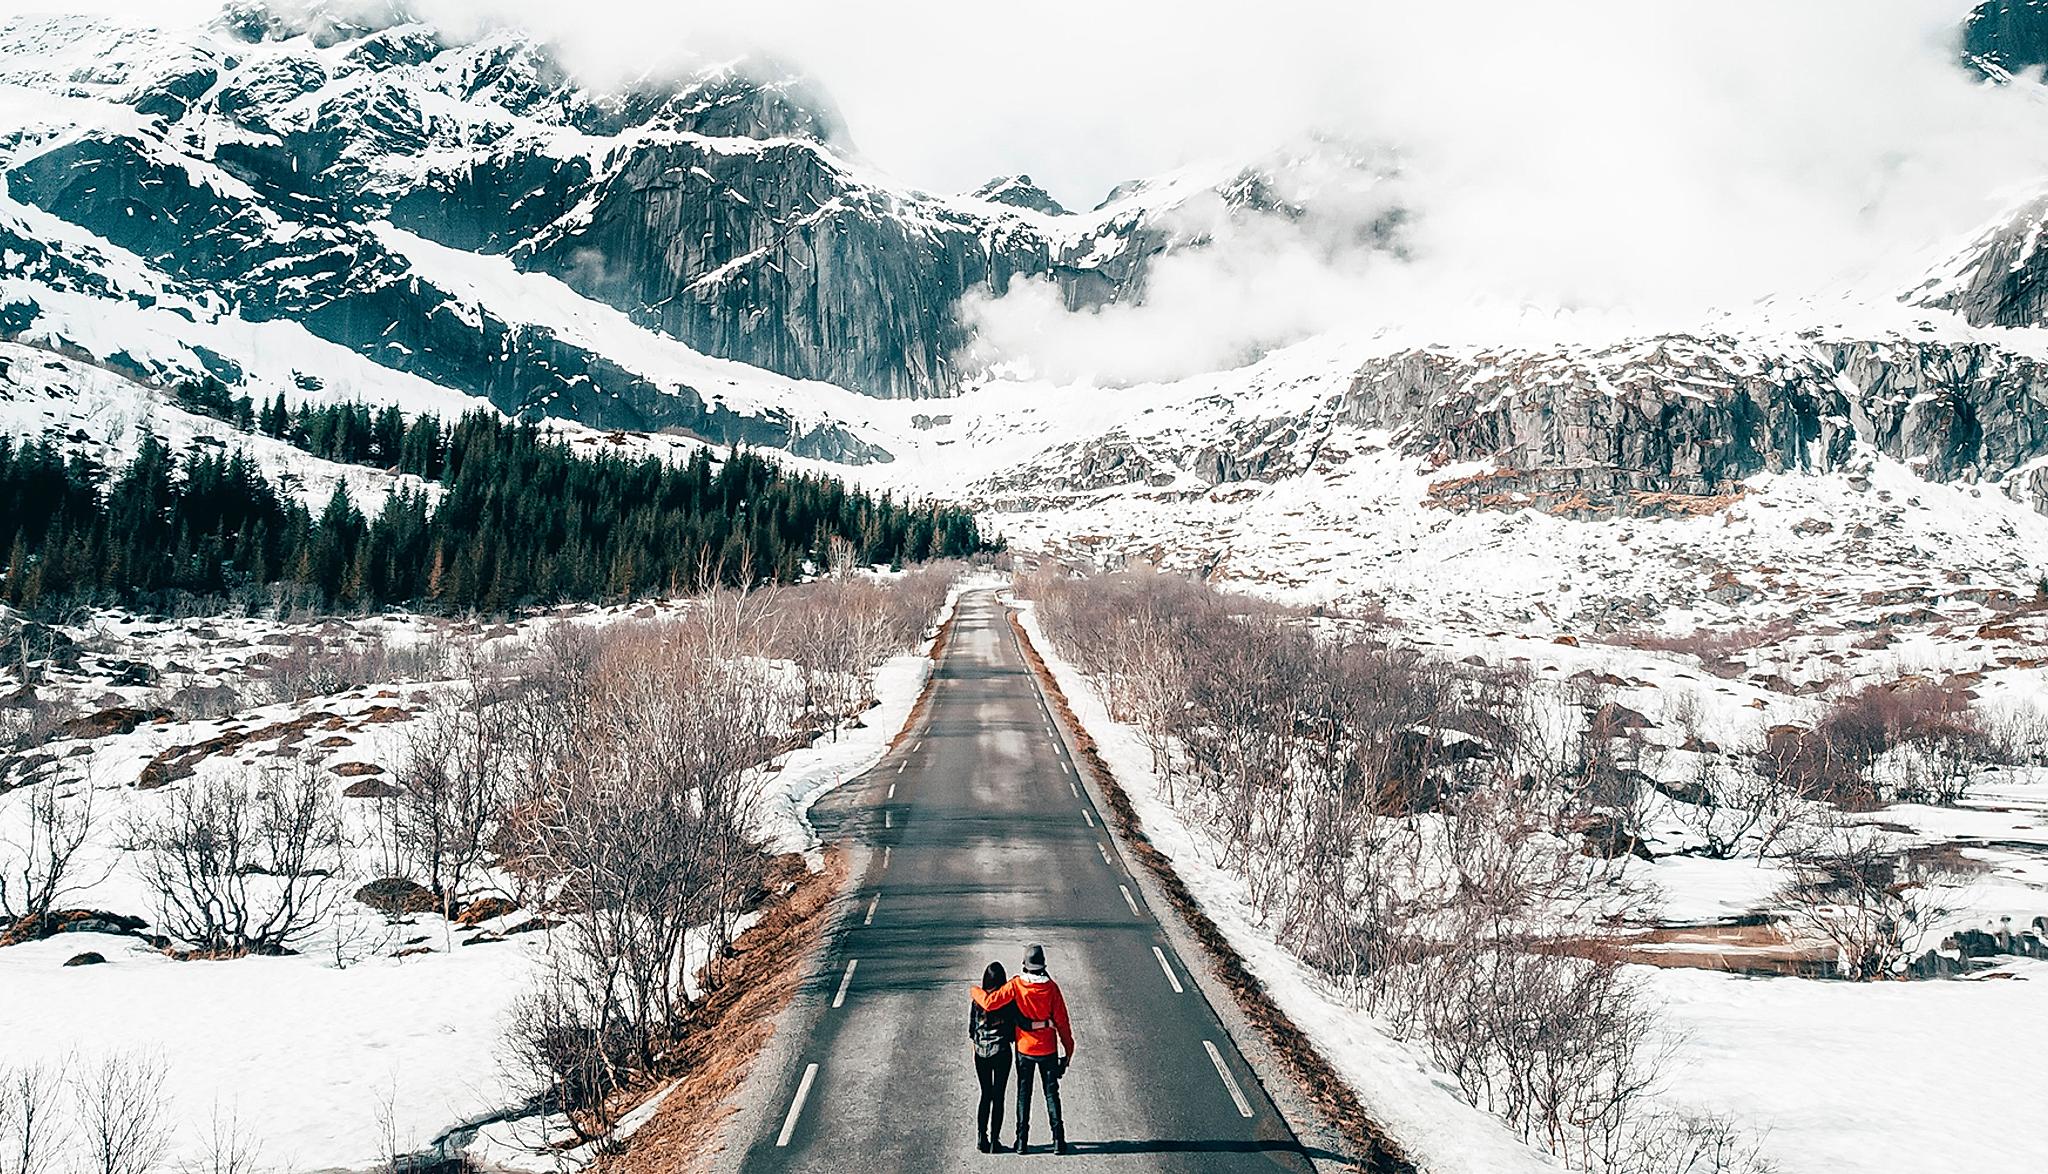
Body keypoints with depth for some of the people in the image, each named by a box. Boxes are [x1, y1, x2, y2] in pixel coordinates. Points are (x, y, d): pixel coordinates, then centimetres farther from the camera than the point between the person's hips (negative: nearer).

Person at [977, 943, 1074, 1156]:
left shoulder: (1016, 985, -12)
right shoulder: (1051, 987, -11)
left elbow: (989, 1003, -16)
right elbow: (1062, 1020, -7)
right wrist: (1068, 1048, 2)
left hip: (1024, 1049, 0)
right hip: (1048, 1050, 0)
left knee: (1023, 1094, 11)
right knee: (1051, 1094, 9)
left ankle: (1022, 1142, 10)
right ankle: (1058, 1141, 5)